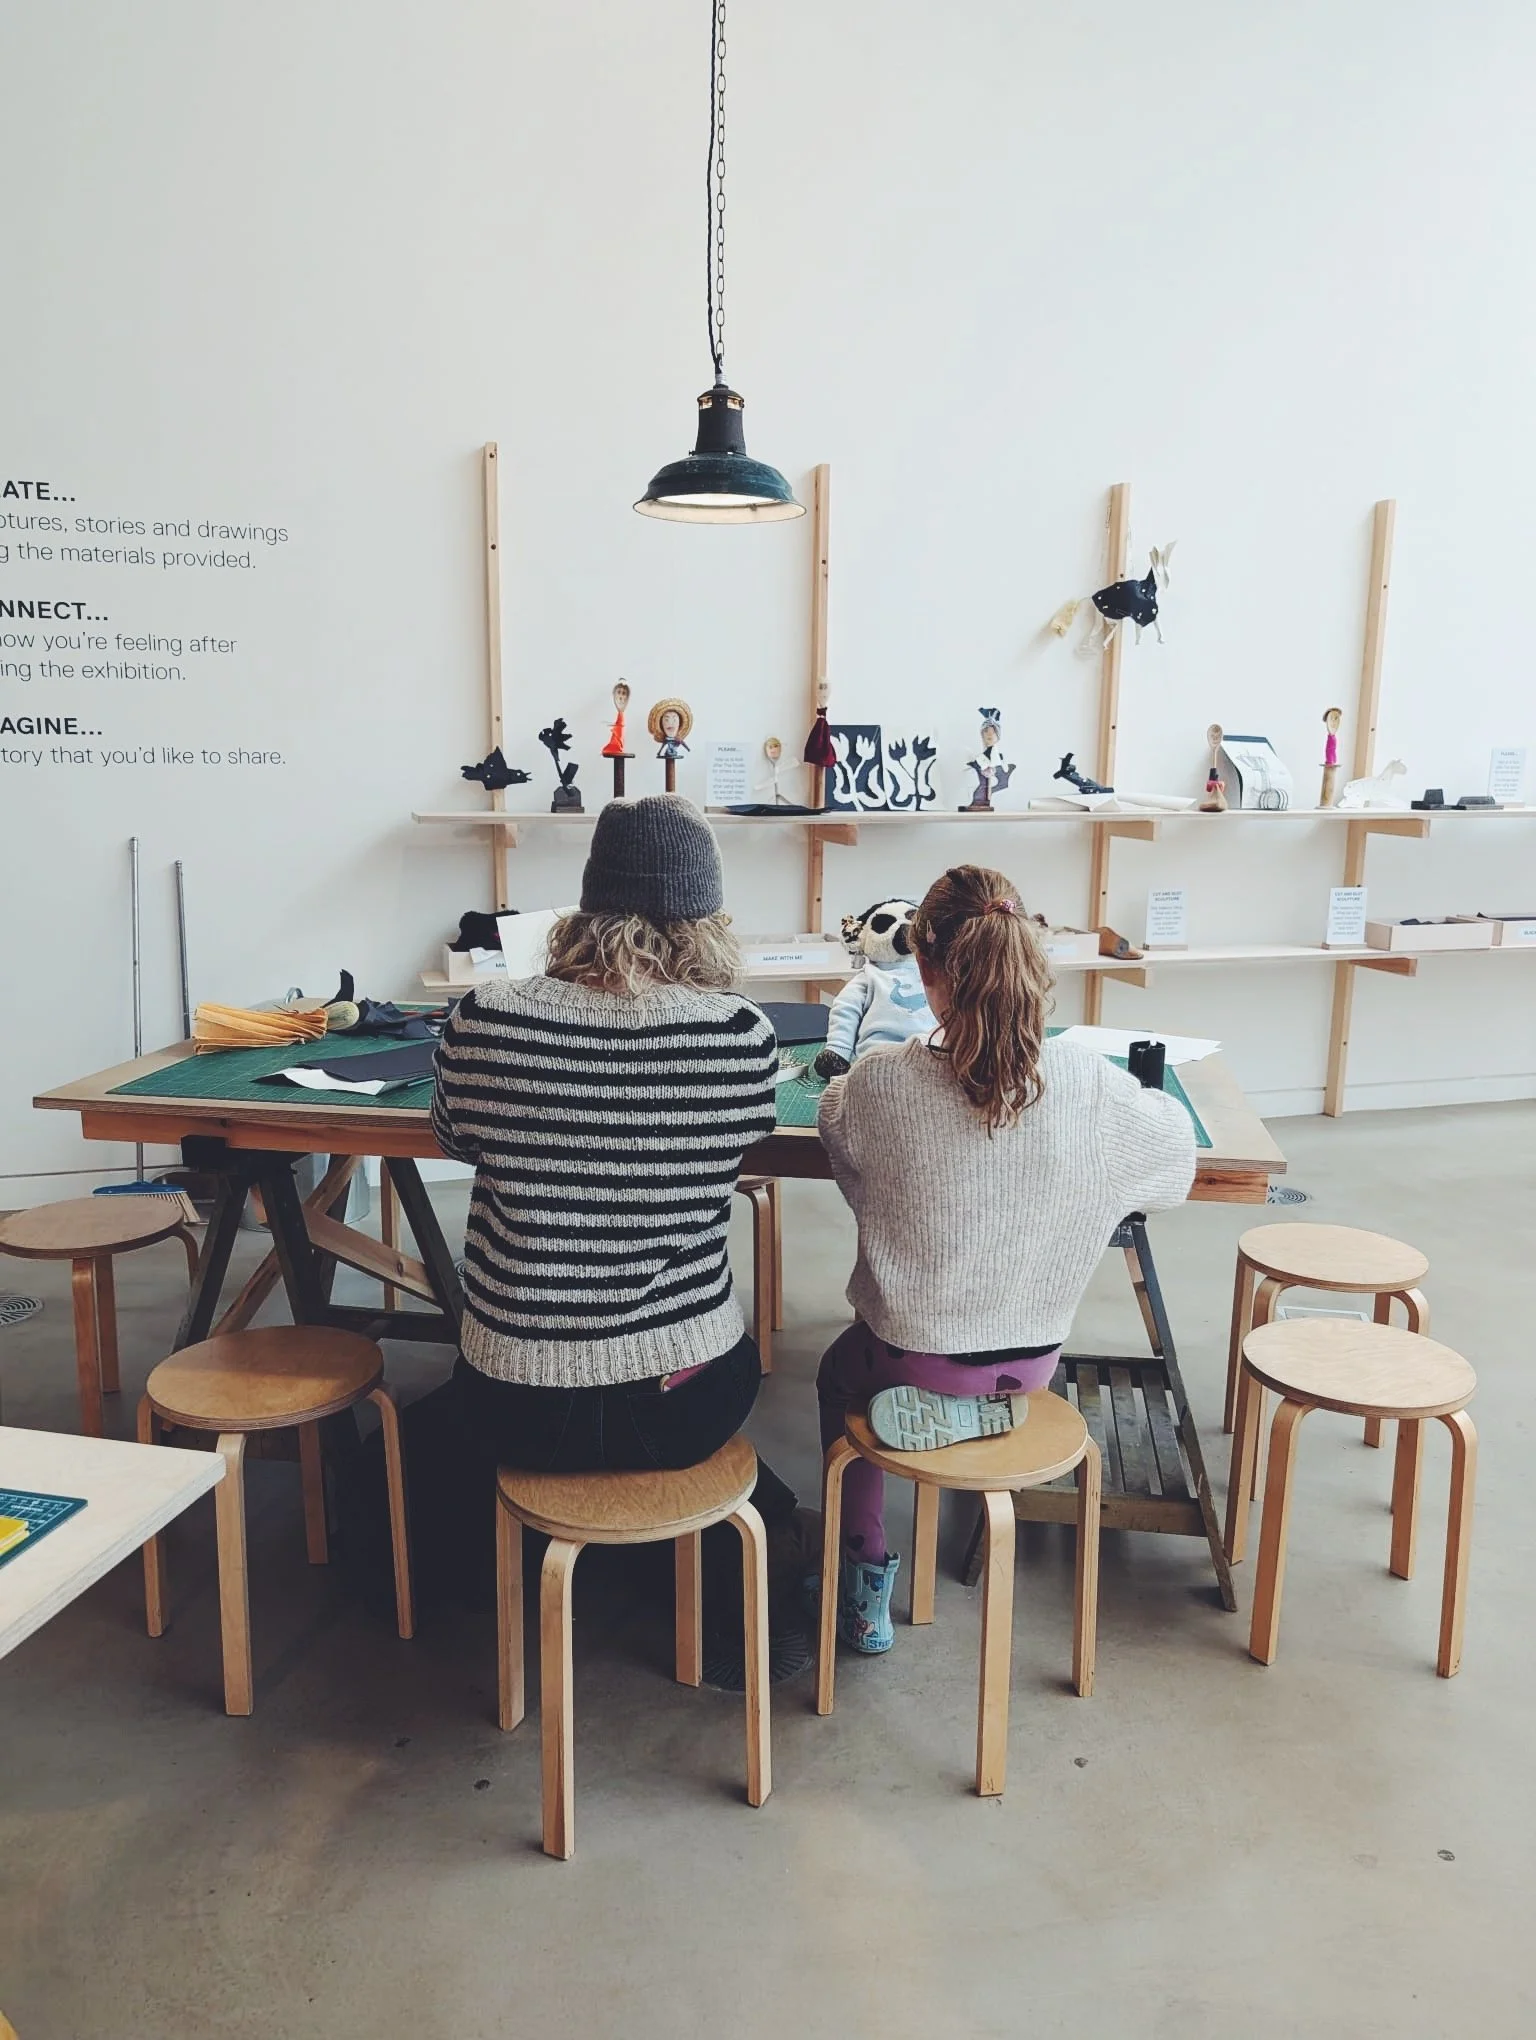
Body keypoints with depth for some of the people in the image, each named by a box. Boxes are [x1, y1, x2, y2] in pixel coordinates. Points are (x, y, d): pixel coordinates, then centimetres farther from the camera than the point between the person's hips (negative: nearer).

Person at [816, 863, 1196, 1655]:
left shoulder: (881, 1083, -24)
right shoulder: (1089, 1085, -19)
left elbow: (833, 1117, 1)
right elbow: (1174, 1135, 3)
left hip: (913, 1367, -3)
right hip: (1033, 1365, 3)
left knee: (838, 1370, 32)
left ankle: (865, 1582, 32)